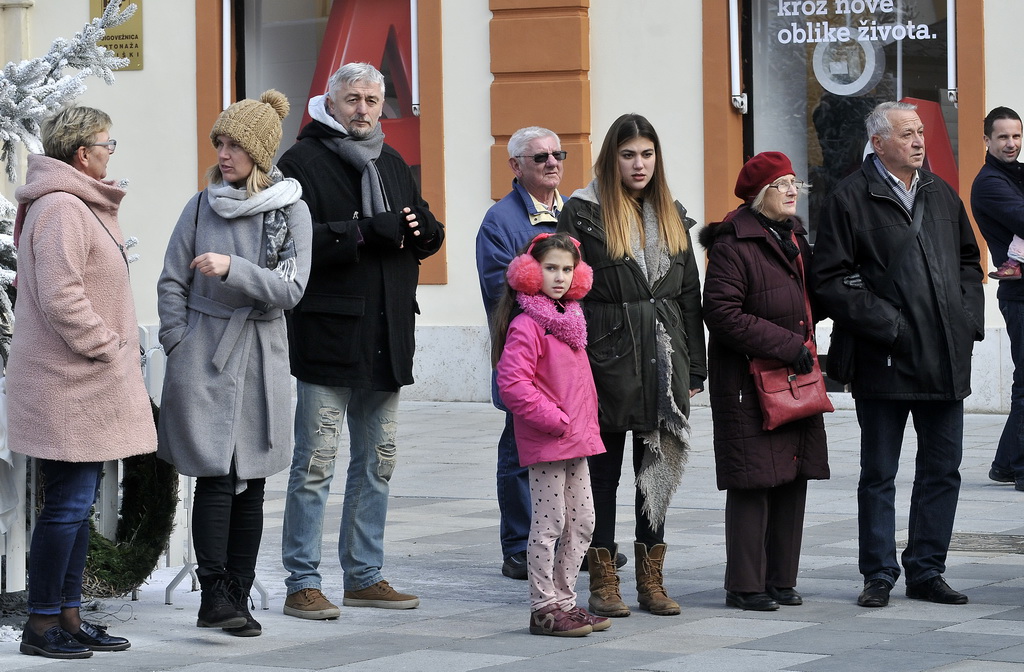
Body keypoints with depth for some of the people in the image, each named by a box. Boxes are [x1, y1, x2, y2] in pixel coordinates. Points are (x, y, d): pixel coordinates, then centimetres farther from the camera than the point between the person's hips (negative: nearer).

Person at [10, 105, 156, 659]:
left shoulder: (79, 206, 19)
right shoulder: (61, 208, -16)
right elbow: (60, 299, -24)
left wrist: (116, 346, 17)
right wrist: (108, 346, -16)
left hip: (85, 385, 11)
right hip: (69, 386, -11)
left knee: (78, 502, 14)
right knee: (67, 504, -7)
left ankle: (69, 615, 20)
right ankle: (42, 625, -1)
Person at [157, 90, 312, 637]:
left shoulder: (291, 211, 1)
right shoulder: (201, 206, 4)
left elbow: (289, 287, -9)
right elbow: (172, 283, 7)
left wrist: (232, 268, -20)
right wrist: (179, 347, -1)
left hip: (259, 361, 1)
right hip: (203, 360, -1)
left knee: (250, 483, 4)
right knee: (215, 477, -10)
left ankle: (237, 599, 10)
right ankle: (214, 595, -9)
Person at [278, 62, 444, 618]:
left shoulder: (391, 165, 18)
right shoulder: (302, 162, -5)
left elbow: (429, 234, 18)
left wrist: (412, 229, -6)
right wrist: (368, 232, -21)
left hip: (387, 335, 7)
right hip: (328, 331, -7)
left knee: (378, 461, 12)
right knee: (316, 462, -6)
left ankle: (364, 575, 21)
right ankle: (301, 583, -1)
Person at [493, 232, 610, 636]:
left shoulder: (569, 318, 14)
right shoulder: (527, 324, -14)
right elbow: (512, 383, -22)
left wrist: (588, 423, 14)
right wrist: (553, 420, -19)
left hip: (576, 440, 9)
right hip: (545, 443, -9)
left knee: (582, 523, 12)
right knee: (549, 523, -4)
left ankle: (564, 600, 22)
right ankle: (544, 608, 3)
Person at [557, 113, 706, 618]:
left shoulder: (671, 216, 13)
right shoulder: (583, 212, -3)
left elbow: (690, 293, 14)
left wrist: (694, 367, 10)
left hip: (663, 360, 5)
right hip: (607, 358, -5)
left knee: (657, 471, 8)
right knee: (603, 471, 2)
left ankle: (651, 581, 14)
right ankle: (603, 582, 8)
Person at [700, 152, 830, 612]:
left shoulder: (795, 239, 16)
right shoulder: (733, 245, -11)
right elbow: (722, 315, -18)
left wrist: (803, 346, 8)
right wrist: (787, 344, -17)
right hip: (747, 383, -8)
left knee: (793, 479, 8)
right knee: (753, 482, -6)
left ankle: (781, 579, 16)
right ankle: (745, 585, 1)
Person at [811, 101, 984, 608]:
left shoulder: (942, 195, 14)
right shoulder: (852, 199, -5)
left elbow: (969, 260, 23)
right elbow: (831, 280, -10)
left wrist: (968, 318, 7)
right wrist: (887, 324, -14)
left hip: (946, 359, 5)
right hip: (885, 361, -5)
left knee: (942, 468, 9)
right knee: (879, 474, 4)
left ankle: (926, 570, 18)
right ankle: (879, 575, 12)